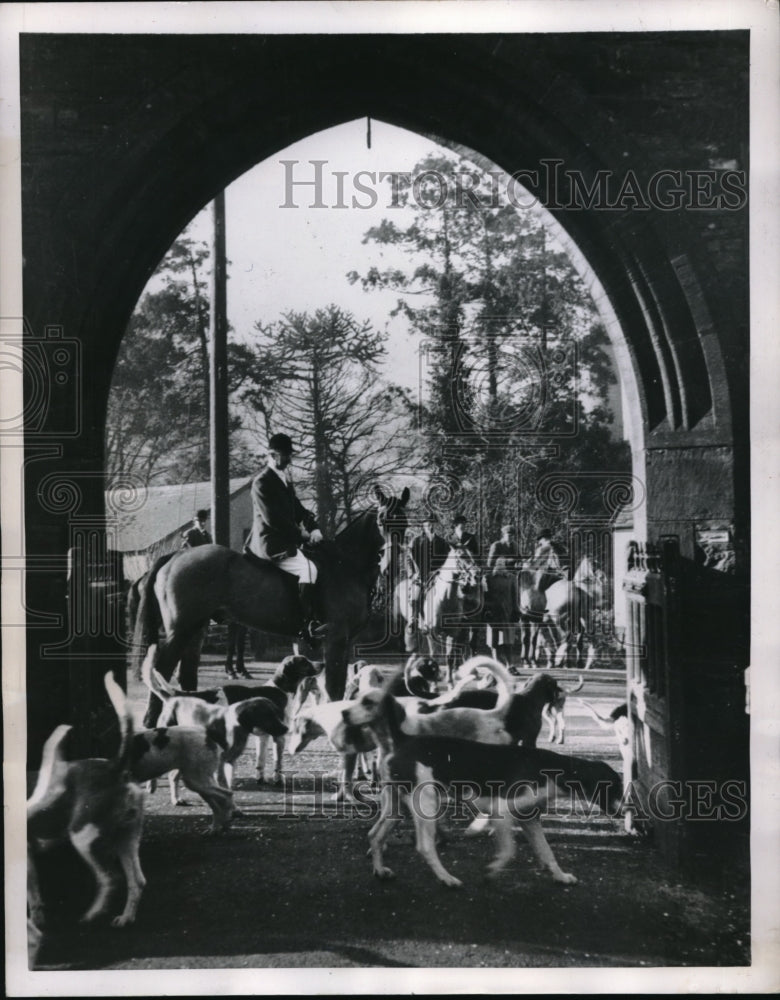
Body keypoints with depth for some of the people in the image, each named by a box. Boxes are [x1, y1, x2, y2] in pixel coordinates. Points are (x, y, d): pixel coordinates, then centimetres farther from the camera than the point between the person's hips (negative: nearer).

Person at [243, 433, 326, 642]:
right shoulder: (262, 482, -14)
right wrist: (302, 534, -15)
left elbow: (298, 509, 19)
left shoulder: (284, 479, 15)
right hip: (271, 544, -10)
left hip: (285, 540, 10)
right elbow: (272, 518, -20)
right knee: (308, 568, -23)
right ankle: (309, 624, -24)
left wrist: (313, 527, 2)